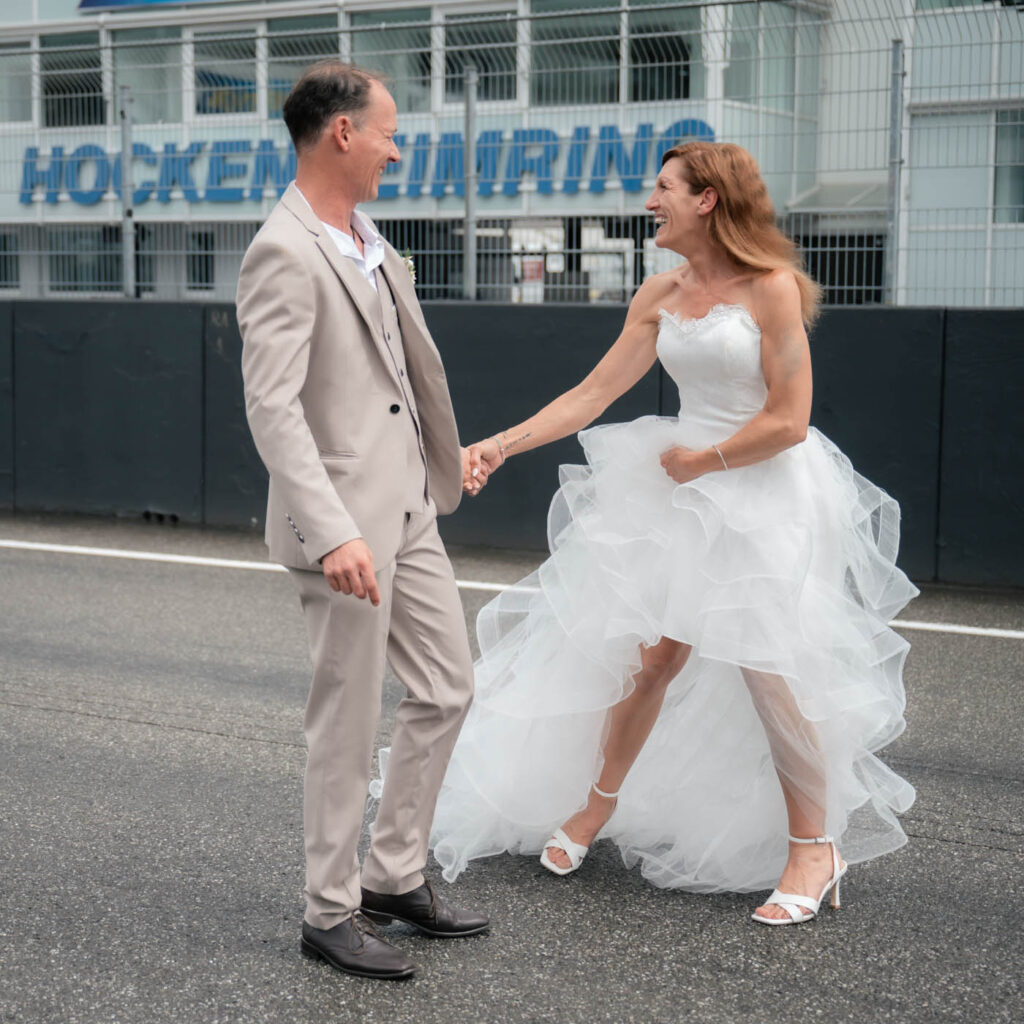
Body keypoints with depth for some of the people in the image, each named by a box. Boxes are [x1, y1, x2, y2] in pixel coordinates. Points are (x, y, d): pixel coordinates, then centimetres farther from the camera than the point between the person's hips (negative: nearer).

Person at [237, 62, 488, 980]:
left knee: (447, 688, 15)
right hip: (346, 519, -9)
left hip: (407, 507, 9)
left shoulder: (367, 238, 11)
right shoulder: (283, 254, -18)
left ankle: (394, 877, 28)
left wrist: (444, 453, 31)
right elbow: (273, 408, -24)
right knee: (348, 722, 1)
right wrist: (332, 534, -31)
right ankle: (331, 913, 17)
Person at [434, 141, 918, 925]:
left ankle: (815, 845, 11)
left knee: (771, 669, -4)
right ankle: (597, 805, 24)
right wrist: (504, 444, -2)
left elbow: (788, 421, -15)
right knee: (651, 653, 5)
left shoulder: (771, 287, -12)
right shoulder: (660, 297, 6)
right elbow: (592, 395, 6)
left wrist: (700, 462, -7)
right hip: (681, 501, 5)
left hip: (765, 495, -5)